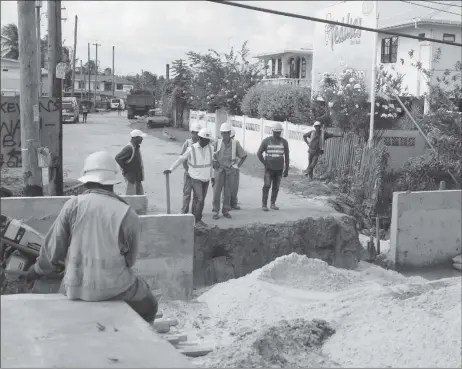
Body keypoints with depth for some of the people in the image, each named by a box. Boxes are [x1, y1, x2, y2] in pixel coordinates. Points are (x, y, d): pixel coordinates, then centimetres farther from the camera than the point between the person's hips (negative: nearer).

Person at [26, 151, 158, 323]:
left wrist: (38, 270, 18)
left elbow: (53, 249, -3)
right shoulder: (128, 215, -9)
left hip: (76, 288, 2)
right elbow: (130, 260, 1)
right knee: (148, 307, 26)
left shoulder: (73, 205, -7)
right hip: (114, 288, -2)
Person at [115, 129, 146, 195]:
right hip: (131, 176, -9)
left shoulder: (136, 147, 9)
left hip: (137, 176, 9)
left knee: (140, 194, 13)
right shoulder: (129, 148, -20)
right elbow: (117, 158, -24)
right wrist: (124, 168, -17)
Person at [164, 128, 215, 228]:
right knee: (200, 199, -13)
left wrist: (212, 177, 14)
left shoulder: (210, 148, -1)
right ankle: (198, 221, -5)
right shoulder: (192, 149, -14)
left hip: (206, 179, 5)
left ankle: (194, 219, 19)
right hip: (196, 178, -5)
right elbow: (181, 159, -5)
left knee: (198, 199, 10)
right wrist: (171, 169, -9)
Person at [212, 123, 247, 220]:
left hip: (230, 171, 1)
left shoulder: (235, 143, -5)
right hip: (219, 169, -1)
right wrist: (214, 163, -2)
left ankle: (226, 211, 17)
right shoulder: (217, 143, -5)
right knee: (217, 190, -2)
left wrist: (238, 165, 2)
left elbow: (244, 156, 5)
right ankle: (215, 212, 4)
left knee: (227, 191, 7)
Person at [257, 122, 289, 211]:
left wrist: (286, 169, 5)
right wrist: (265, 164, -5)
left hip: (279, 169, 2)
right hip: (269, 168, -2)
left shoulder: (284, 142, 3)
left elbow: (286, 156, 7)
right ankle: (264, 205, -6)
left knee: (276, 187, 6)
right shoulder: (266, 141, -2)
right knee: (267, 186, -10)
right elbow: (259, 153, 2)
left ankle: (273, 204, 18)